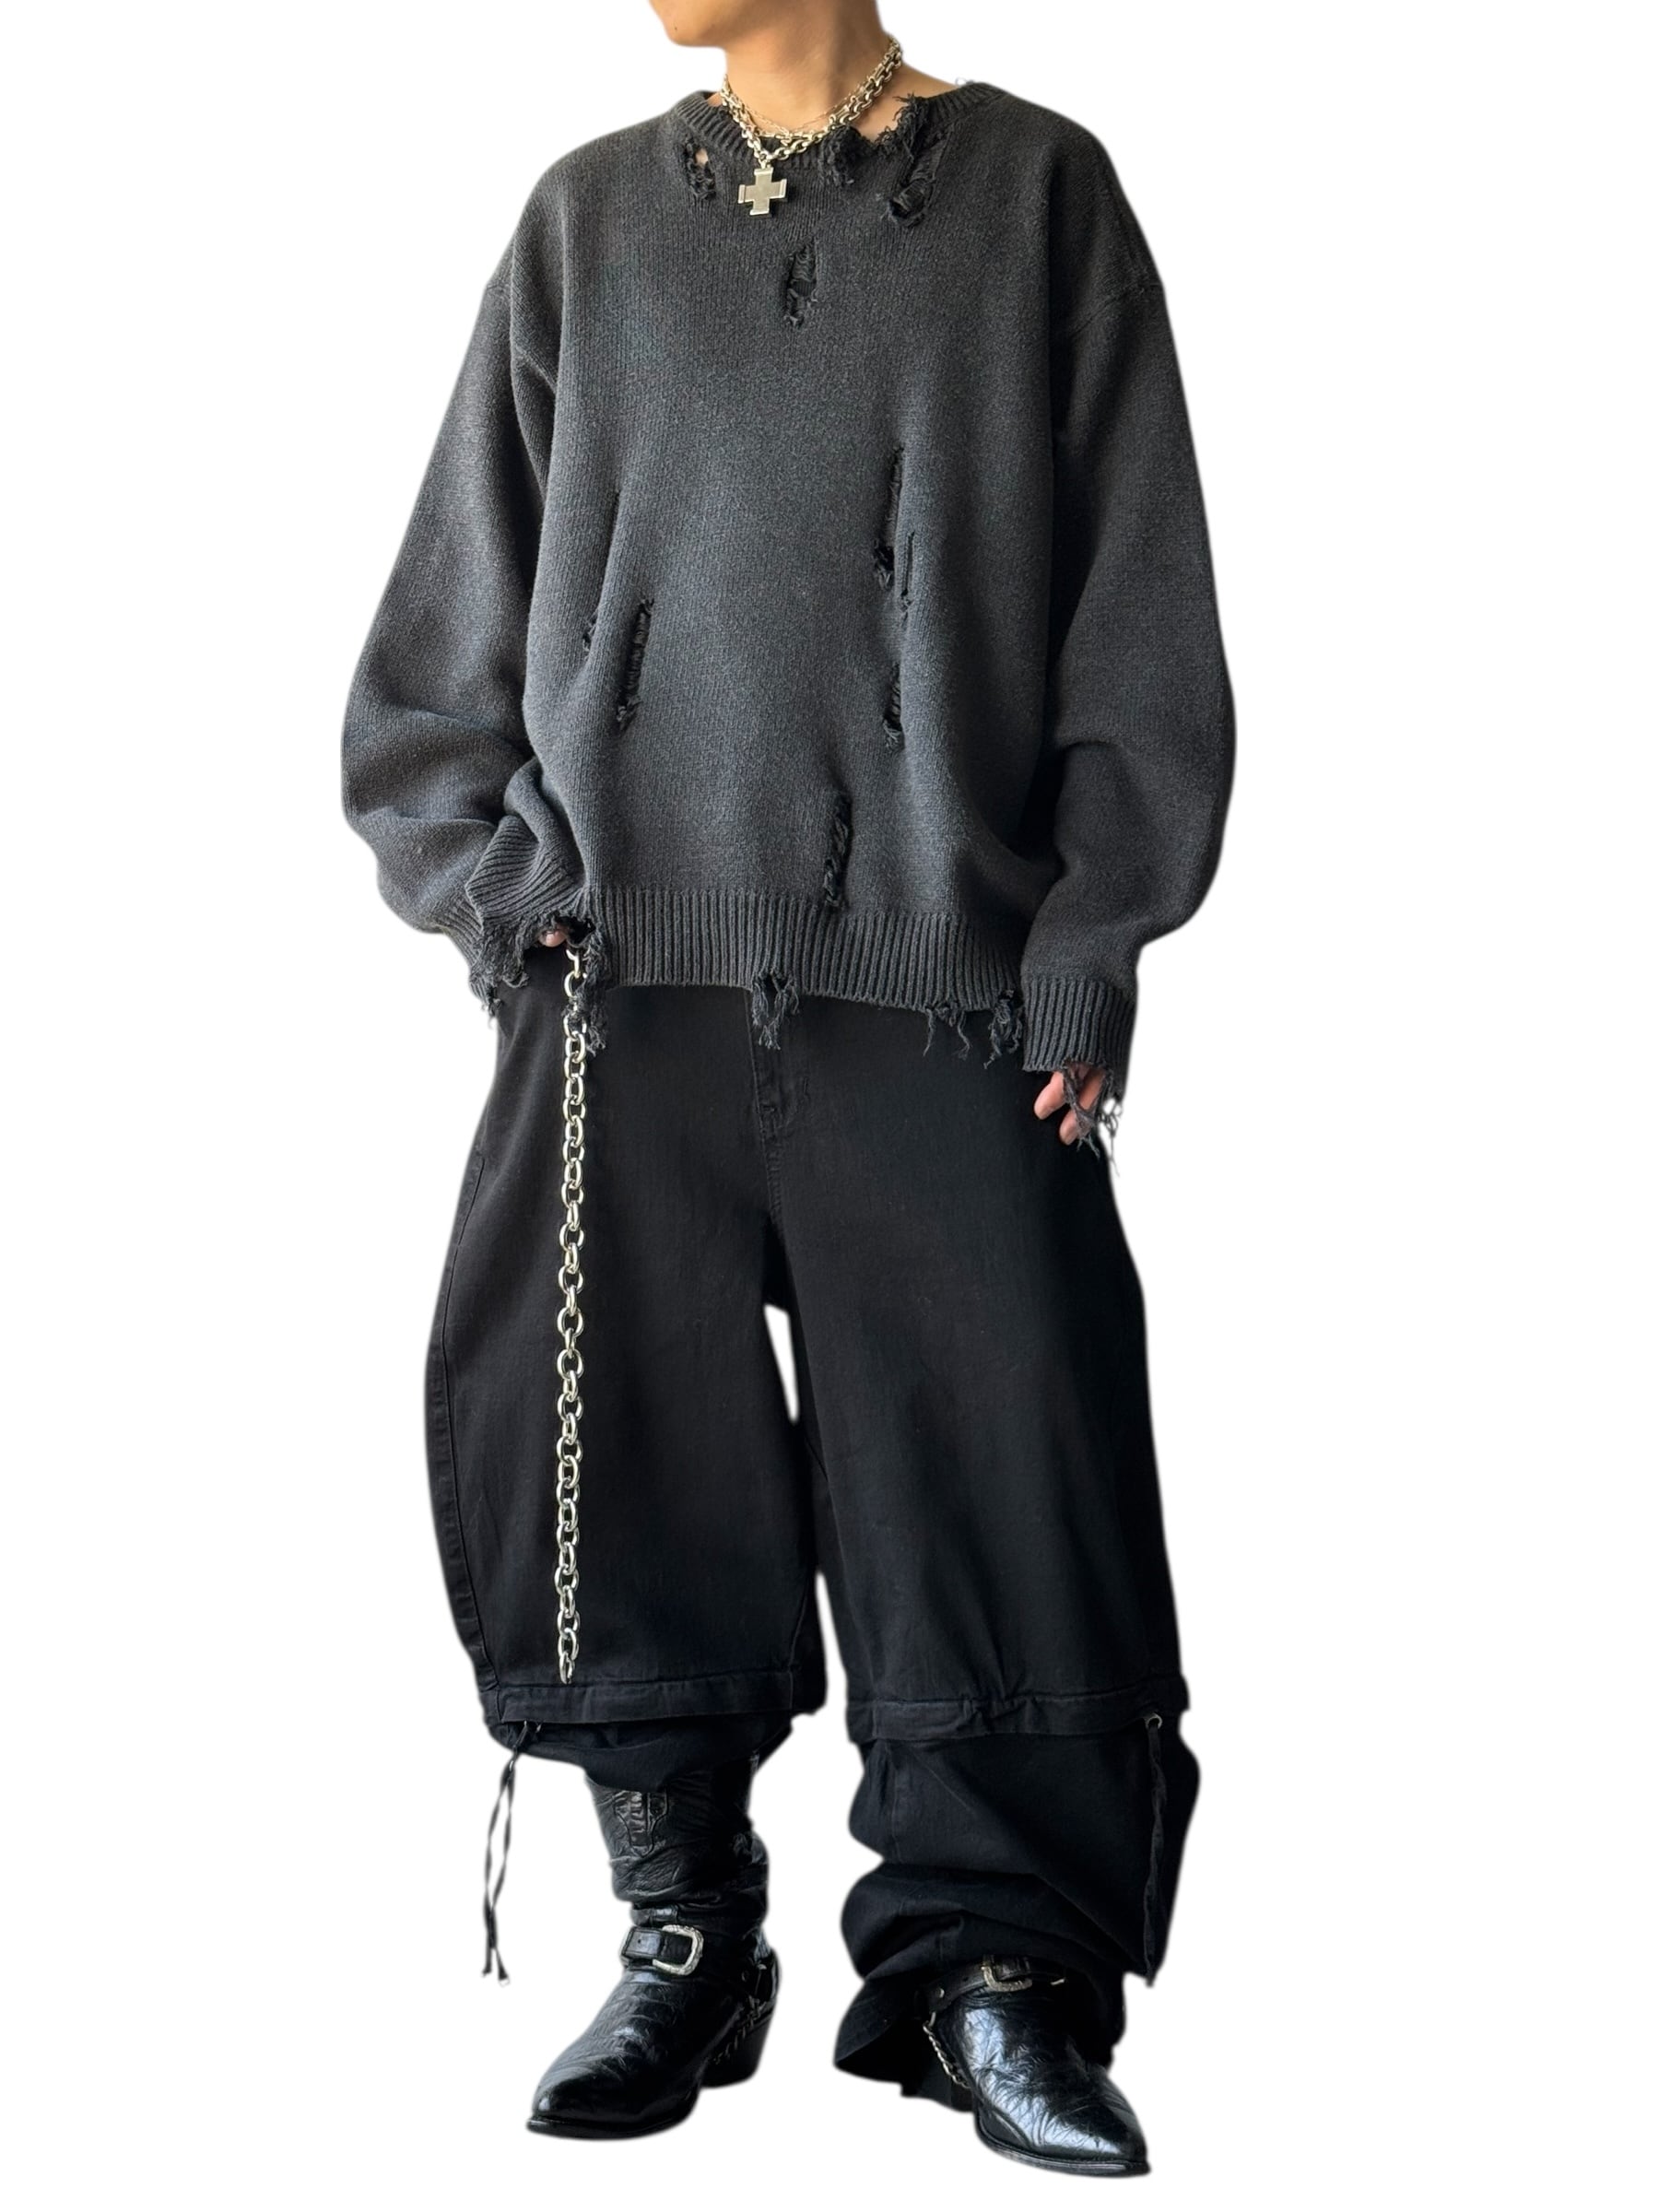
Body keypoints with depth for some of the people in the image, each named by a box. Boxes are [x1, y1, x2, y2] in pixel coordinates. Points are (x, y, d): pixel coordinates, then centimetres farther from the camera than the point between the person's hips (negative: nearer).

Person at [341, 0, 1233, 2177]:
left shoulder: (1038, 190, 8)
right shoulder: (592, 219, 14)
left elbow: (1140, 613, 4)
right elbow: (458, 613, 16)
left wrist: (1089, 951, -3)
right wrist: (495, 882, 4)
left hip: (944, 980, -2)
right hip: (629, 964, 2)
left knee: (1006, 1446, -5)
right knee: (603, 1454, 0)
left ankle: (988, 1955, 10)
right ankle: (681, 1934, 16)